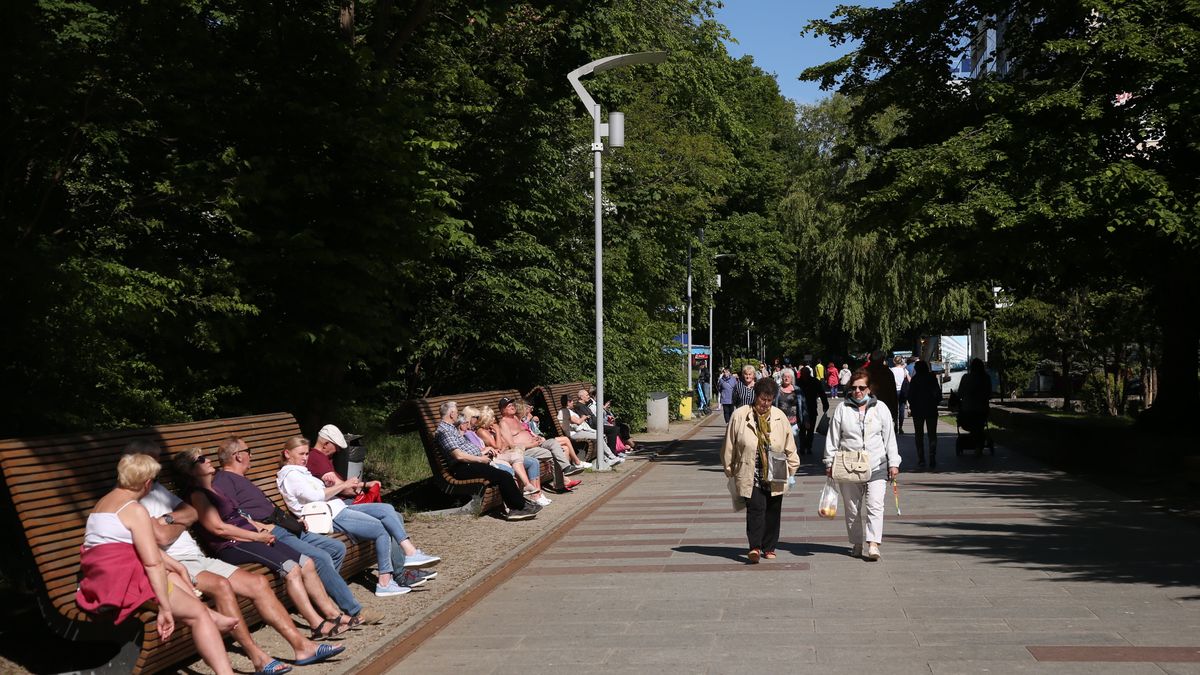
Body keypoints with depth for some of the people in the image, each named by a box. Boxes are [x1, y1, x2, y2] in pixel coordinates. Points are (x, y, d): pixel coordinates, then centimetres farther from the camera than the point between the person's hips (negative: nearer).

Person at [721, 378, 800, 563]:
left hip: (775, 476, 3)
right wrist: (730, 469, 6)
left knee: (772, 511, 8)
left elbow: (790, 447, 13)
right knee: (756, 508, -14)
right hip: (750, 475, -3)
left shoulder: (780, 417, 6)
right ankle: (755, 547, -15)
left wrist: (791, 468, 11)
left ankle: (769, 548, 20)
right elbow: (729, 446, 4)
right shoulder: (739, 416, -2)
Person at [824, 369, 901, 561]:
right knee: (852, 509, 7)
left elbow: (889, 438, 8)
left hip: (877, 467, -1)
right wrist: (830, 463, 3)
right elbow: (833, 438, 7)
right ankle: (857, 544, 20)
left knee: (875, 505, -13)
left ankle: (873, 544, -16)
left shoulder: (880, 408, 5)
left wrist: (893, 463, 5)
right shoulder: (841, 410, 4)